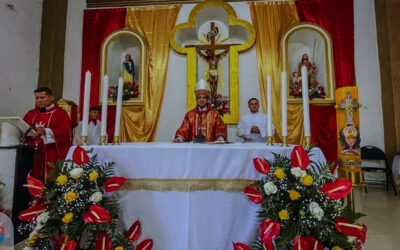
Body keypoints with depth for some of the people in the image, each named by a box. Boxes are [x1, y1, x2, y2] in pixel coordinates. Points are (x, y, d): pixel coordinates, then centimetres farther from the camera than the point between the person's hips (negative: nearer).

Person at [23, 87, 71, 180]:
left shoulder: (60, 113, 1)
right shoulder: (31, 113, 19)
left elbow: (65, 131, -12)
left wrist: (46, 131, -25)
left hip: (52, 155, -5)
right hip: (33, 153, 5)